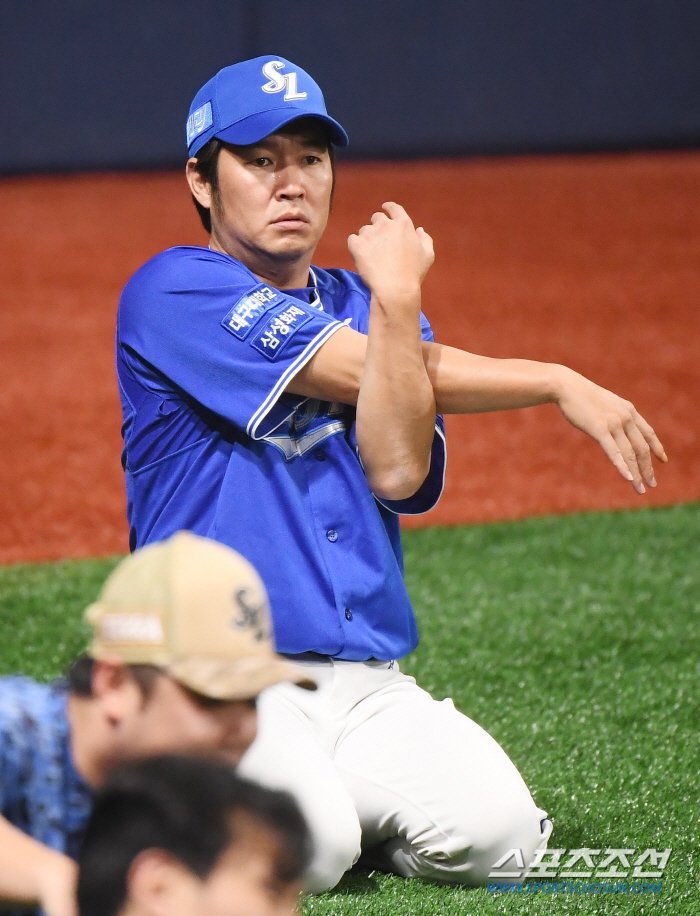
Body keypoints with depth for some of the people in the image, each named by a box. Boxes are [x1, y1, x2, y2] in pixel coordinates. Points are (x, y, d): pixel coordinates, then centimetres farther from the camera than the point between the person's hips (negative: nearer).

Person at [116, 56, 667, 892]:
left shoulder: (362, 304, 16)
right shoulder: (175, 293, -4)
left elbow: (398, 473, -4)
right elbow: (361, 371, -11)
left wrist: (395, 296, -12)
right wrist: (560, 382, -4)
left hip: (367, 687, 5)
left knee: (493, 830, -21)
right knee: (304, 854, -31)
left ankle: (322, 798, 10)